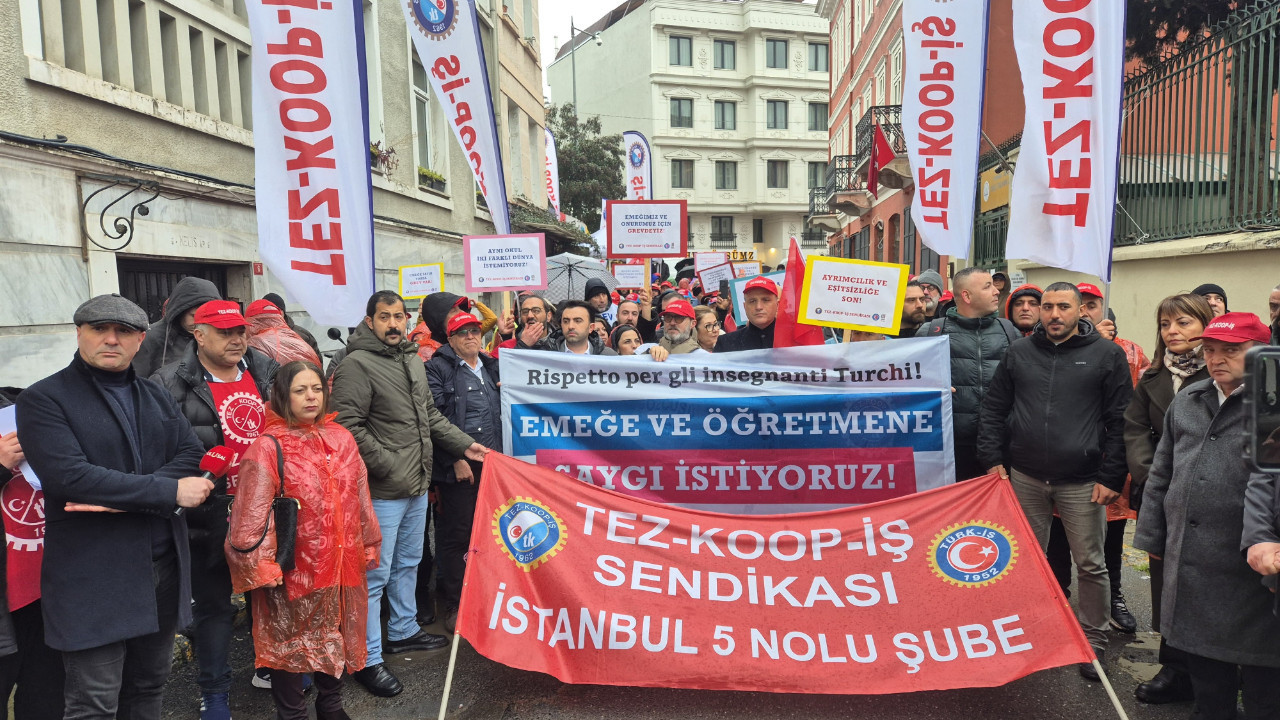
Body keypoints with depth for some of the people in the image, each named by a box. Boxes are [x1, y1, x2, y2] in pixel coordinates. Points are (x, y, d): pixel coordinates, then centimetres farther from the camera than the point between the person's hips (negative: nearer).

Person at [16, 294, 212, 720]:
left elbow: (193, 456, 0)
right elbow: (69, 475, -19)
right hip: (93, 578, -5)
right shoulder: (43, 400, -5)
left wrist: (123, 499, -16)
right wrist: (169, 491, -18)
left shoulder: (155, 396, 13)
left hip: (163, 566, 5)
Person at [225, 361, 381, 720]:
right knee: (291, 643, 10)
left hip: (341, 563, 5)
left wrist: (368, 547, 12)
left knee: (337, 636, 19)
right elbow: (252, 517, -14)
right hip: (294, 568, -5)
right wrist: (261, 567, -13)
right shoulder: (267, 448, -14)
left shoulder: (342, 439, 3)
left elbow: (360, 500, 9)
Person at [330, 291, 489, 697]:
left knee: (408, 563, 22)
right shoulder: (358, 365, -15)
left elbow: (431, 415, 18)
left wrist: (464, 445, 12)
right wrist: (387, 466, -20)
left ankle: (404, 631, 39)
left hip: (417, 486, 8)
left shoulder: (413, 360, 11)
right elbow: (348, 427, -21)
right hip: (382, 492, -8)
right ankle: (367, 660, 13)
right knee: (376, 575, 0)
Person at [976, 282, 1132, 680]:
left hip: (1082, 482, -2)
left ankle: (1093, 641, 23)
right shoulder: (1019, 352, 7)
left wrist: (1111, 477, -6)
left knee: (1090, 564, 6)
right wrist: (993, 458, 2)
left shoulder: (1107, 355, 0)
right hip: (1025, 476, 3)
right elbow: (993, 409, 10)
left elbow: (1120, 421, -2)